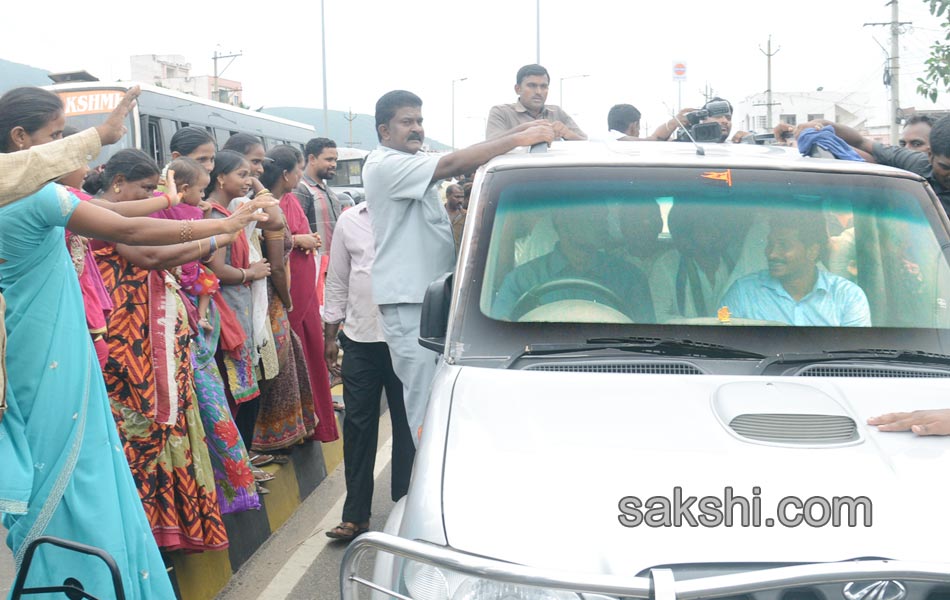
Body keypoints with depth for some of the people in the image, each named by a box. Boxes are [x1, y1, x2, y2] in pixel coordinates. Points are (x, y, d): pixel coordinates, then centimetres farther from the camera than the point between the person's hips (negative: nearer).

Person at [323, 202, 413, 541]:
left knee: (407, 425, 8)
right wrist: (330, 336, 9)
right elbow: (337, 282, 11)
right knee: (358, 425, 5)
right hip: (360, 339, 2)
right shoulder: (350, 221, 8)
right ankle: (355, 515, 14)